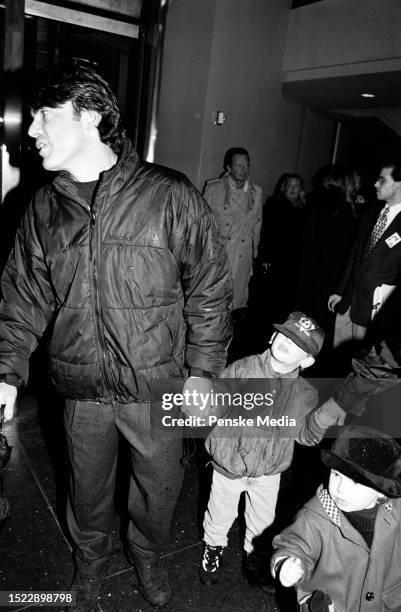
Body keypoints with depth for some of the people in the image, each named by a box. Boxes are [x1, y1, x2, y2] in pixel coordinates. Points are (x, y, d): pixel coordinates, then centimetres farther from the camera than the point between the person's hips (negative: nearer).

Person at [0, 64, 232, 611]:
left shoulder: (170, 196, -12)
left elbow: (210, 287, -7)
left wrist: (202, 369, -8)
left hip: (158, 386, -2)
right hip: (81, 388, 3)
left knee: (159, 485, 19)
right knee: (88, 489, 23)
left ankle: (147, 554, 52)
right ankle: (90, 558, 54)